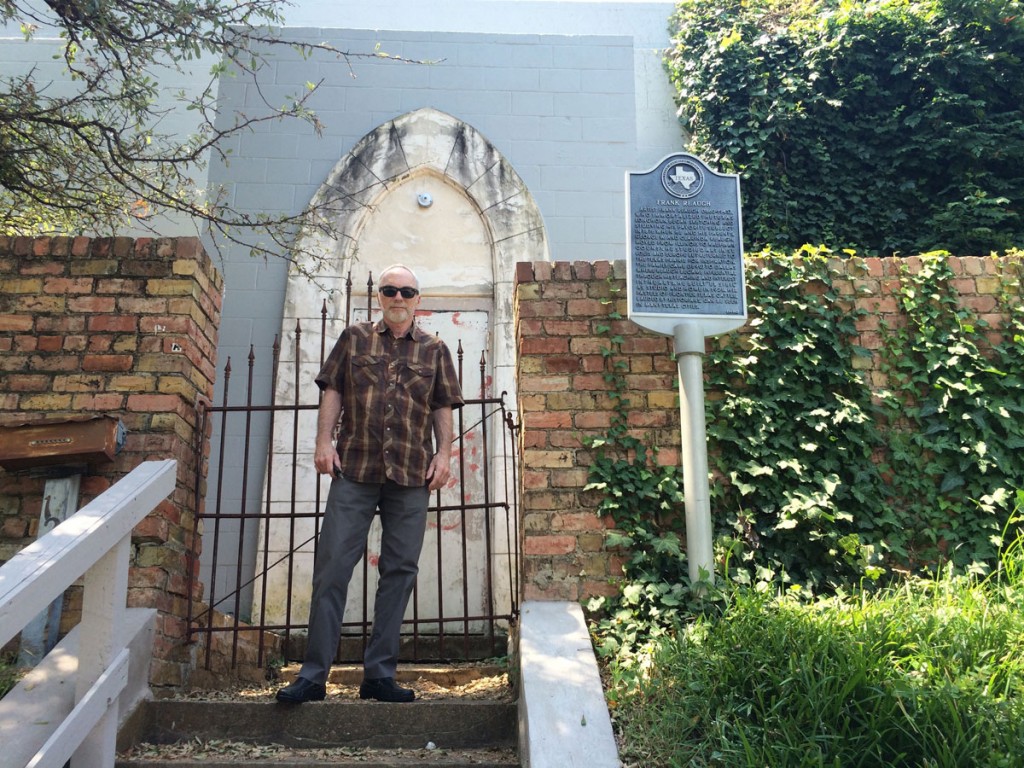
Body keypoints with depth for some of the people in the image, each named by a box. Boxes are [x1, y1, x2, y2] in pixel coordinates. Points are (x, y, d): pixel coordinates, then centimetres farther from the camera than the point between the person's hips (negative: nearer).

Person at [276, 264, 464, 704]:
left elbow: (443, 408, 12)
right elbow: (332, 392, 9)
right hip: (354, 469, -1)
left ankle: (380, 674, 14)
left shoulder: (434, 350, 13)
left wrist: (444, 453, 0)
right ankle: (313, 674, 3)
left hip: (411, 474, 1)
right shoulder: (354, 339, 12)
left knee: (399, 572, 4)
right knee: (332, 567, -4)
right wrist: (324, 441, -2)